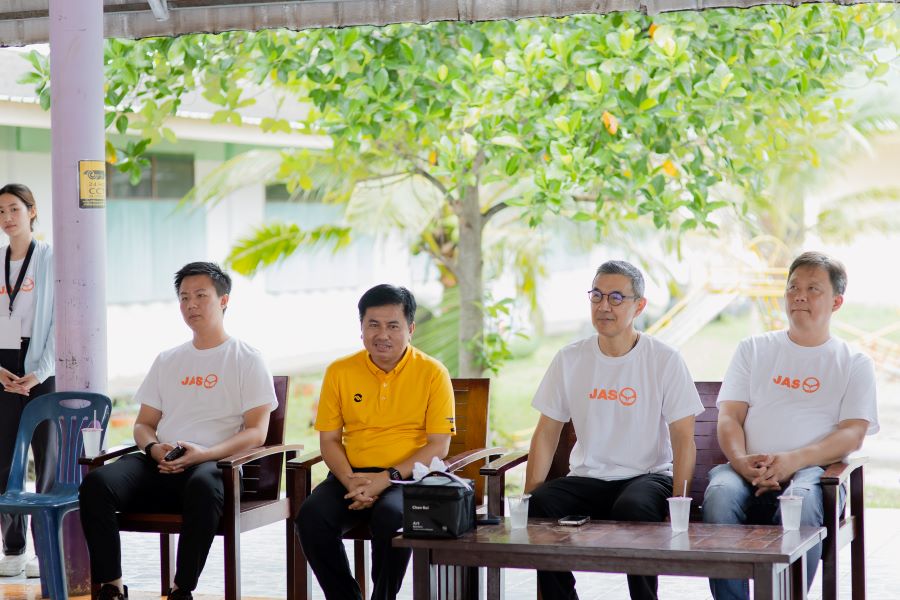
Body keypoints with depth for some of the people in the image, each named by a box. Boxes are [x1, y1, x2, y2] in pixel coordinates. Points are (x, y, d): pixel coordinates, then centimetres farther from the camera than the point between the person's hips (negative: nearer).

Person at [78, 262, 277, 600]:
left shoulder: (248, 361, 8)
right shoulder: (167, 361, 23)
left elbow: (256, 433, -1)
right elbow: (143, 424, 23)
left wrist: (204, 453, -17)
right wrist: (154, 448, -2)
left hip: (214, 463, -4)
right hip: (160, 465, 4)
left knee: (202, 486, -42)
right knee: (96, 483, -26)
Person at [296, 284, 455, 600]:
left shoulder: (432, 373, -1)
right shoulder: (339, 371, 7)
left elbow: (439, 446, -4)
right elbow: (329, 439, 7)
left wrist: (386, 478, -16)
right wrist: (351, 482, -12)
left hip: (407, 478, -3)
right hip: (352, 475, 3)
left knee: (391, 516, -35)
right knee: (311, 516, -26)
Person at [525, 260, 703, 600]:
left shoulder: (665, 361, -2)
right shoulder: (569, 360, 6)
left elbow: (683, 440, -5)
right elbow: (546, 433, 7)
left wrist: (679, 503, -18)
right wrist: (529, 495, -6)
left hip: (648, 475, -3)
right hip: (587, 479, 3)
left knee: (632, 508, -36)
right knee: (540, 504, -28)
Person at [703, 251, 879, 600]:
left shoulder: (854, 364, 16)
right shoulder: (754, 350, 22)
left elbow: (853, 435, 2)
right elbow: (728, 417, 12)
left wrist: (792, 460, -16)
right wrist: (741, 461, -11)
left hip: (812, 470, -2)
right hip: (747, 470, 2)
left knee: (801, 502, -38)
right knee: (719, 495, -33)